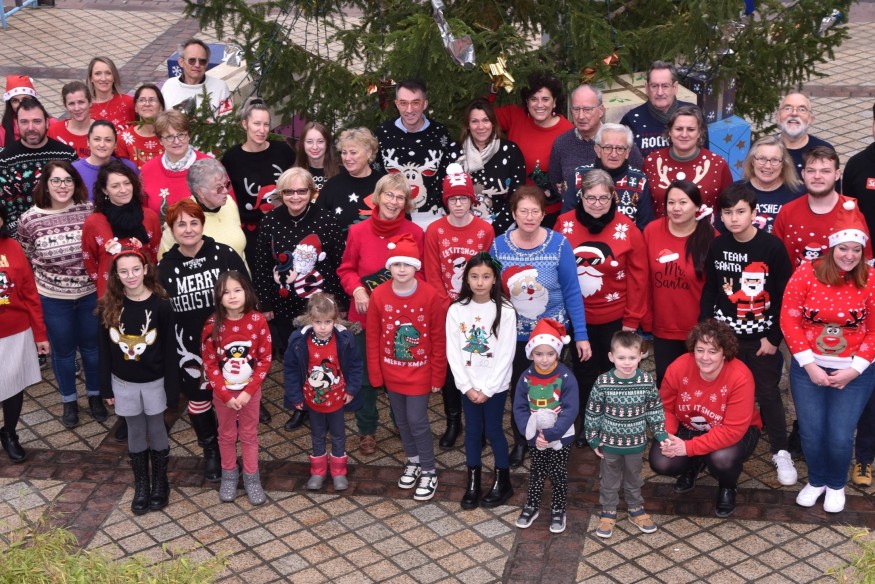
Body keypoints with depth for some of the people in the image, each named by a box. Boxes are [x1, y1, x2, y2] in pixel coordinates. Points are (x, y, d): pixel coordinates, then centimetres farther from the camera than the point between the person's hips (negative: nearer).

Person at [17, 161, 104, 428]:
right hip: (53, 298, -1)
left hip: (91, 294, 1)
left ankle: (95, 395, 39)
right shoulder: (29, 220, -12)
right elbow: (25, 260, 2)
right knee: (63, 351, 16)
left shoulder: (90, 211, -10)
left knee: (91, 346, 18)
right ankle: (69, 401, 36)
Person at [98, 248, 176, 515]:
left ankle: (160, 481, 29)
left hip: (154, 381, -2)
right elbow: (104, 349, -1)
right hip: (123, 382, 2)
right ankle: (141, 484, 28)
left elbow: (169, 349, -9)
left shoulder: (160, 305, -15)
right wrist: (106, 387, 0)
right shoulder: (108, 306, -8)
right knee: (135, 431, 14)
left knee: (156, 428, 13)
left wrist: (171, 386, -9)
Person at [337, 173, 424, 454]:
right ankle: (366, 429, 33)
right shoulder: (358, 231, -7)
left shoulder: (415, 233, -8)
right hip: (365, 316, 0)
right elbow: (346, 269, 3)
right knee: (366, 375, 14)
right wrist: (357, 289, -16)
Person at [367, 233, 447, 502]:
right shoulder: (379, 295, -8)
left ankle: (429, 472, 14)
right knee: (402, 421, 15)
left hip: (419, 372, -3)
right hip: (392, 373, 3)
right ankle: (413, 461, 37)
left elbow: (439, 341, -9)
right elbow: (373, 338, -1)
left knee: (417, 421, -3)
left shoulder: (430, 296, -15)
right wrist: (375, 374, -1)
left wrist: (437, 376, -6)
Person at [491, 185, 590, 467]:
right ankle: (520, 442, 37)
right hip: (514, 335, 2)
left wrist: (581, 335, -9)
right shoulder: (498, 245, -8)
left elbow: (572, 292, -9)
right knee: (518, 390, 16)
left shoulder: (559, 244, -14)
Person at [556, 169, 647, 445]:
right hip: (577, 317, 1)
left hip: (615, 318, -1)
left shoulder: (627, 229, -10)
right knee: (583, 372, 16)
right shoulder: (565, 224, -7)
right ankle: (586, 426, 34)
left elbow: (638, 277, -7)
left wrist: (632, 319, -7)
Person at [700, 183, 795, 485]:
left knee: (768, 393, 2)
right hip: (724, 334, 3)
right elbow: (709, 291, 6)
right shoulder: (717, 246, -1)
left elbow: (785, 296, -9)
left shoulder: (772, 246, -13)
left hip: (761, 337, -3)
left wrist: (774, 336, -9)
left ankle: (781, 452, 14)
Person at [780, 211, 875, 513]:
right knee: (811, 432, 2)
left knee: (840, 436, -4)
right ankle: (816, 481, 32)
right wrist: (809, 364, -12)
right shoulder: (806, 273, -10)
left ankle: (837, 485, 27)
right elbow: (789, 320, -8)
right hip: (808, 368, 1)